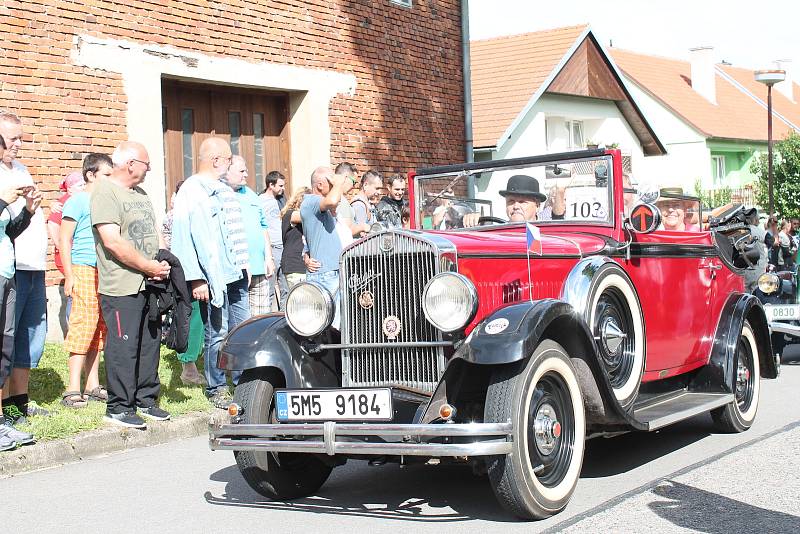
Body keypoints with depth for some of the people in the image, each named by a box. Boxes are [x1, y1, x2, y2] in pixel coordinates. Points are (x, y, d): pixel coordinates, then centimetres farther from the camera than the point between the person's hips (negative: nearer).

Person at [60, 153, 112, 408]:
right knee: (83, 327, -10)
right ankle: (73, 390, -8)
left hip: (106, 272, 7)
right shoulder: (77, 201, -3)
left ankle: (93, 386, 14)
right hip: (85, 270, -7)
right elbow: (65, 240, -6)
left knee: (98, 330, 8)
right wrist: (69, 276, -13)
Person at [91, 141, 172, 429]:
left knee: (149, 343, 12)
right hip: (122, 287, -9)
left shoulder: (140, 194, 18)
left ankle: (146, 400, 22)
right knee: (123, 346, -5)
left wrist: (164, 262, 4)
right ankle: (119, 407, 3)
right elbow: (113, 242, -19)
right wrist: (150, 267, -15)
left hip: (150, 285, 9)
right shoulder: (105, 192, -11)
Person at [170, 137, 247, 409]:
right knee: (217, 334, -3)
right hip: (213, 277, -8)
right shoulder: (191, 191, -10)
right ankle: (216, 389, 9)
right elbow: (184, 238, -17)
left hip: (235, 274, 8)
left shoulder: (224, 190, 17)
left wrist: (244, 265, 23)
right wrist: (196, 279, -21)